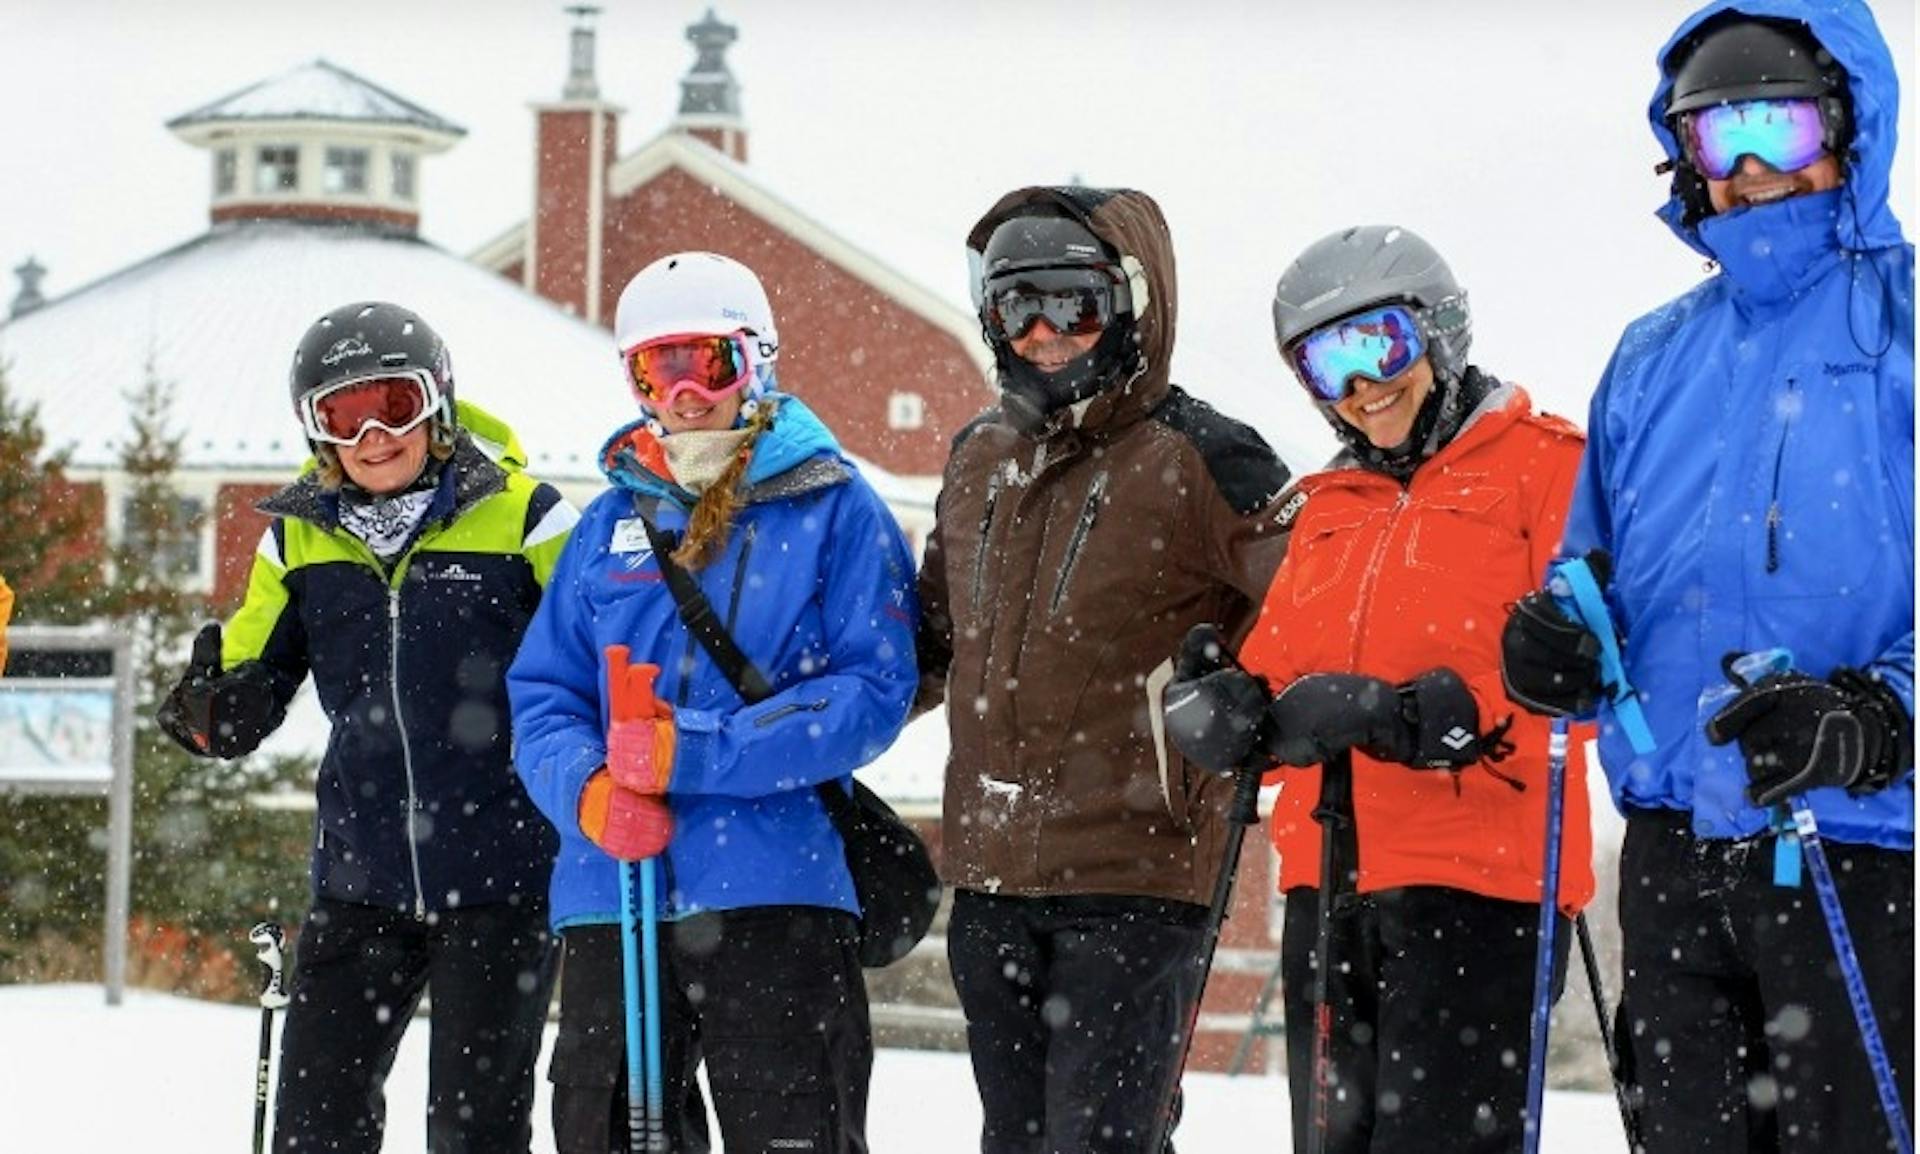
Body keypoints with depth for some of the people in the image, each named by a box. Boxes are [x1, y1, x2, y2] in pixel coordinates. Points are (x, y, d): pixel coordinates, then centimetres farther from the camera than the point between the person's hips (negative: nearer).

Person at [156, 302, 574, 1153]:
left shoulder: (519, 517, -6)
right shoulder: (301, 536, 6)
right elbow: (250, 686, 12)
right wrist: (212, 712, -10)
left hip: (501, 876, -4)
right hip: (361, 877, 4)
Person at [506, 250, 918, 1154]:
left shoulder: (834, 509, 0)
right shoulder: (610, 523, 14)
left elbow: (873, 691, -9)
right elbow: (542, 695, 11)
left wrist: (695, 752, -17)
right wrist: (588, 791, -12)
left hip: (776, 895, -5)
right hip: (611, 899, 5)